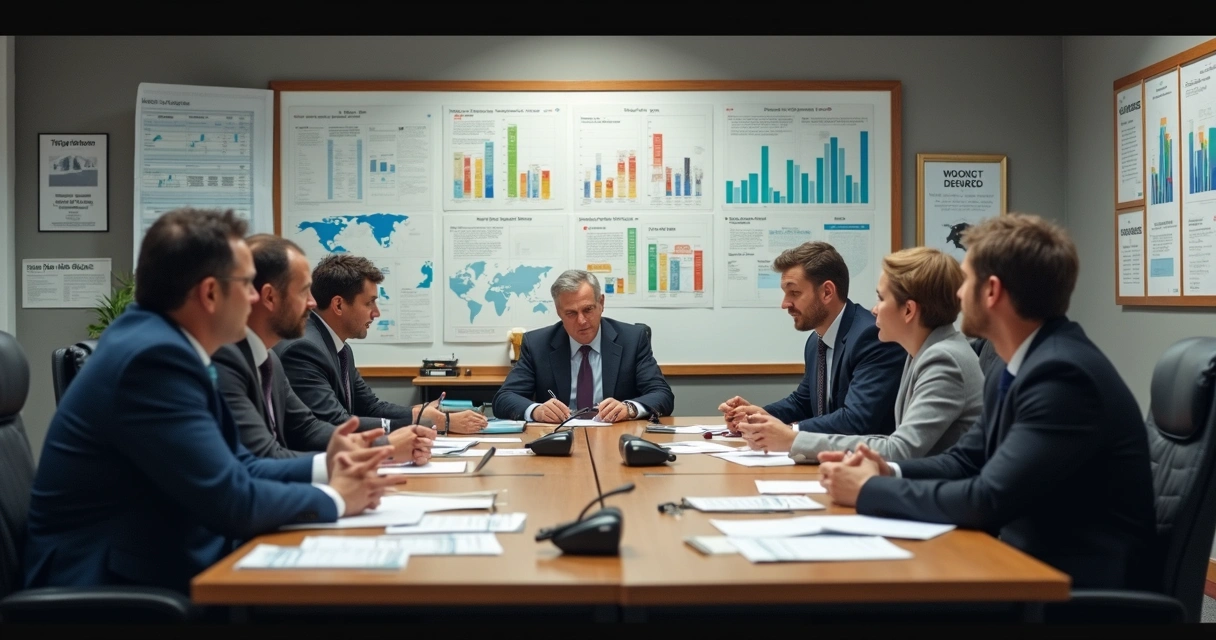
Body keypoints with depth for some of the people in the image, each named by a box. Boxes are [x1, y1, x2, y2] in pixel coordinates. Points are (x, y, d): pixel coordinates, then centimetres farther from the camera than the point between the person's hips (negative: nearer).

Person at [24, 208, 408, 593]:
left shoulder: (163, 341, 7)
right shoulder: (155, 355, -22)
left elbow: (236, 467, 12)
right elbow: (232, 500, -22)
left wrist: (324, 468, 0)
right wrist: (333, 499, -8)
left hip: (154, 565, 8)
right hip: (117, 588, -8)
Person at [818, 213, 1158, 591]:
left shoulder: (1062, 373, -23)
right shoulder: (1021, 366, 6)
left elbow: (987, 500, -26)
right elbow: (967, 460, 14)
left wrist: (870, 490, -15)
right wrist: (888, 472, -5)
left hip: (1083, 583, -7)